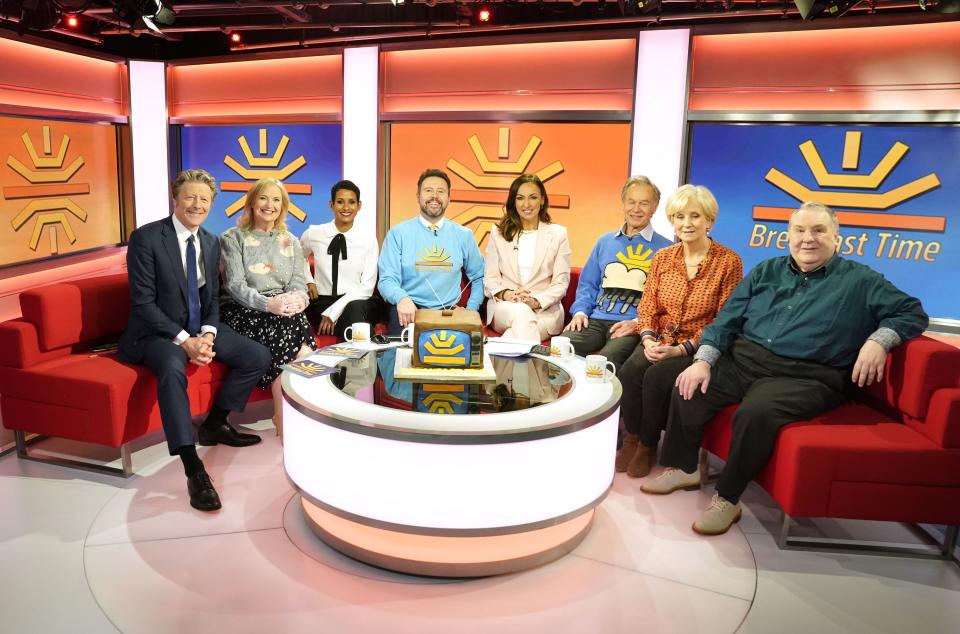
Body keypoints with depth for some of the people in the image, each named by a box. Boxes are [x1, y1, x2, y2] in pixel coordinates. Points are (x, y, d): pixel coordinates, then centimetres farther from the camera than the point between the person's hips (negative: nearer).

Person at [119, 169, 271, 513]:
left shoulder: (211, 242, 7)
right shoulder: (146, 238, -12)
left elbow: (213, 298, 9)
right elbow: (143, 302, -16)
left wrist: (208, 334, -10)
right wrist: (183, 340, -23)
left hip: (201, 329, 7)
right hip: (157, 331, -6)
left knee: (259, 356, -5)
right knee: (172, 367, -37)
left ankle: (214, 425, 13)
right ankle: (194, 470, -36)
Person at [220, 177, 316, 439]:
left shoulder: (291, 242, 19)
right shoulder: (233, 238, 6)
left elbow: (298, 283, 9)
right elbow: (235, 285, -6)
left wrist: (299, 299, -17)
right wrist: (268, 303, -24)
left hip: (286, 310, 3)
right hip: (245, 311, -3)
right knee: (283, 332, -33)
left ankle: (285, 416, -16)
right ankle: (285, 422, -20)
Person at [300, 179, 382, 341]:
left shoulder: (368, 240, 2)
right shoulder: (314, 234, 5)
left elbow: (366, 288, -3)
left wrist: (332, 313, -12)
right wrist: (308, 280, 10)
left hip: (358, 304, 1)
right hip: (322, 303, -1)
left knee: (355, 308, -36)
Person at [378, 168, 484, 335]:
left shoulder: (464, 235, 11)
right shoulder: (398, 233, 2)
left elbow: (478, 277, 19)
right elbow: (387, 280, -5)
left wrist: (470, 311, 4)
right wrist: (402, 298, -27)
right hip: (408, 311, -2)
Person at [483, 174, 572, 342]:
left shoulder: (558, 234, 11)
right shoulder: (498, 233, 15)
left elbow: (561, 282, 4)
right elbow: (489, 278, 9)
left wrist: (537, 301, -15)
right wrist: (506, 294, -13)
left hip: (545, 309, -1)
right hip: (504, 306, 2)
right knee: (521, 311, -37)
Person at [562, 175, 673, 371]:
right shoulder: (604, 242, 21)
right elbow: (588, 285, 24)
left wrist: (639, 322, -15)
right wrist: (580, 311, 4)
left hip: (635, 326, -4)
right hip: (596, 321, 4)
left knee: (608, 357, -36)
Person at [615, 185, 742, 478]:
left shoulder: (729, 262, -5)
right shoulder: (662, 258, 10)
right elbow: (647, 306, 8)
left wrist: (681, 349, -18)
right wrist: (648, 339, -13)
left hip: (697, 347, -3)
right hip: (660, 340, 4)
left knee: (657, 376, -30)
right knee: (630, 371, -26)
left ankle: (649, 443, -3)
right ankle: (633, 437, -2)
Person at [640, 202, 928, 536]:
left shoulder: (860, 281, 9)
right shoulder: (766, 271, 16)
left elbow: (912, 312, 7)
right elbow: (727, 320, 10)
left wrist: (878, 340, -13)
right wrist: (703, 360, -4)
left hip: (804, 377, -4)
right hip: (741, 359, 4)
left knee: (755, 412, -34)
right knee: (688, 389, -19)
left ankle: (727, 499, -16)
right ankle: (683, 468, 5)